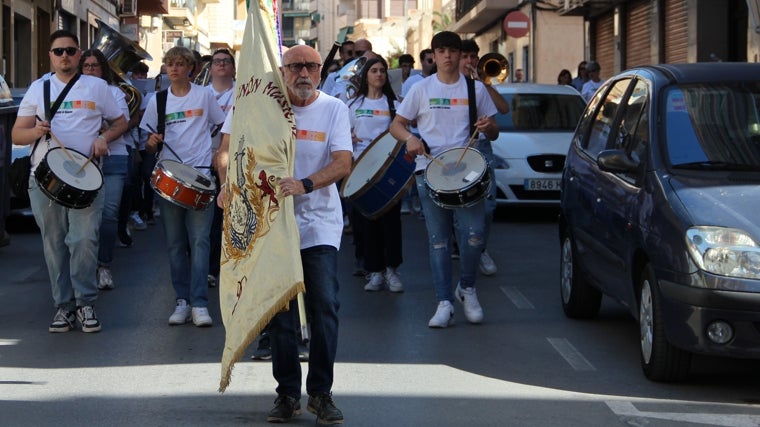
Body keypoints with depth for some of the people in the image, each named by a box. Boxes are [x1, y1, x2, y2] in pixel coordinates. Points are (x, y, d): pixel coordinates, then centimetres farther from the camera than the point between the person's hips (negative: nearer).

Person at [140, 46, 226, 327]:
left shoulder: (204, 96, 6)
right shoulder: (157, 101, 10)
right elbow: (149, 144, 12)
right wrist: (151, 143, -10)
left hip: (200, 176, -2)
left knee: (199, 240, -10)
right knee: (175, 243, 3)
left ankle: (199, 303, -12)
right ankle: (182, 301, 8)